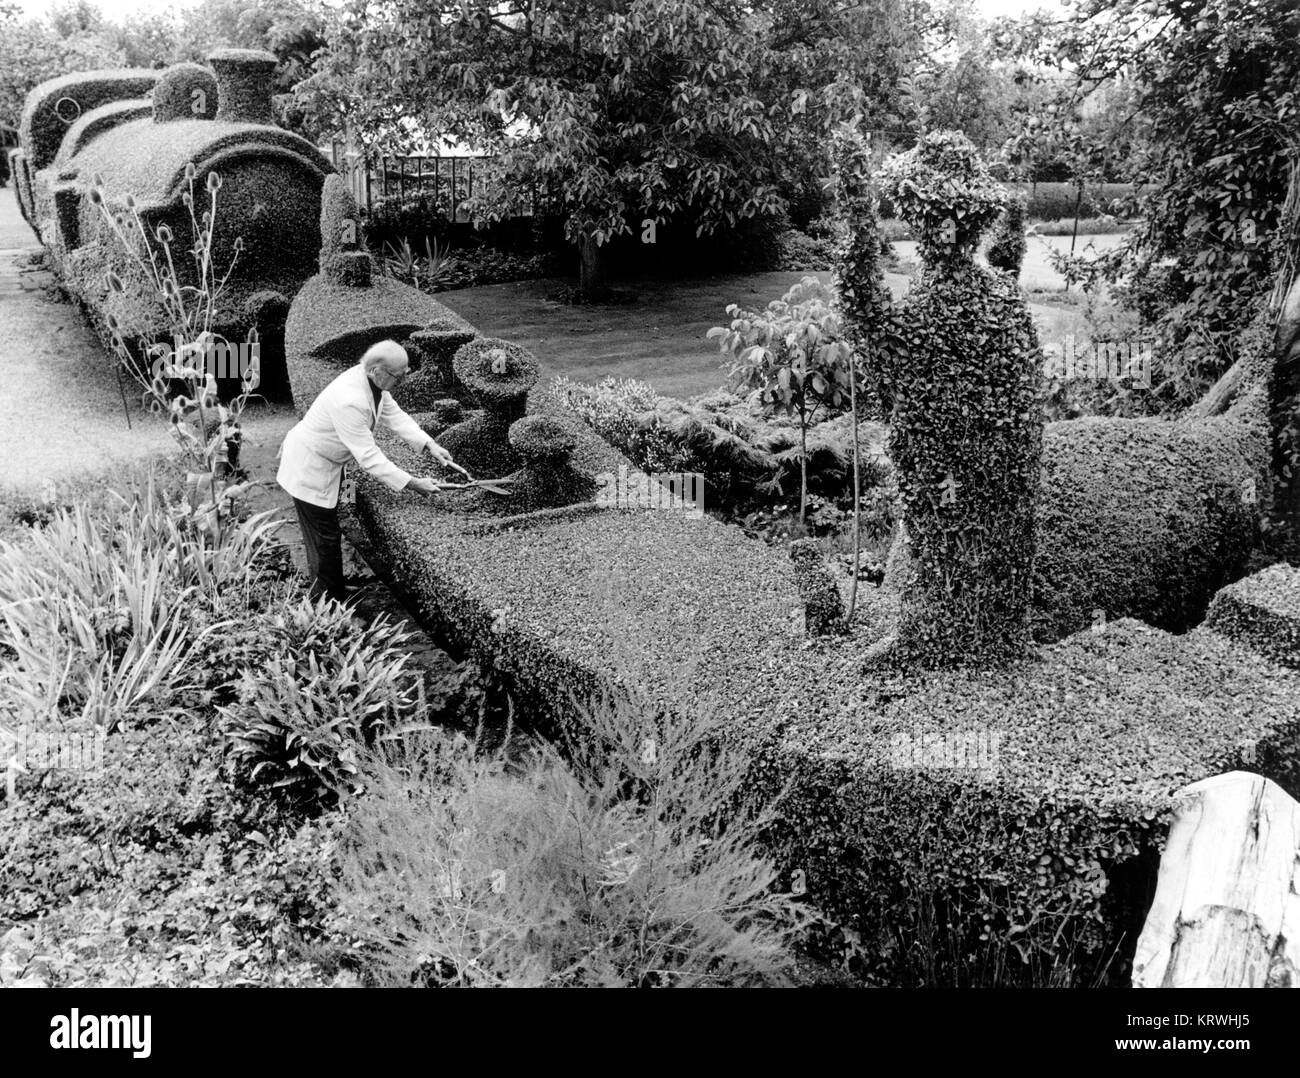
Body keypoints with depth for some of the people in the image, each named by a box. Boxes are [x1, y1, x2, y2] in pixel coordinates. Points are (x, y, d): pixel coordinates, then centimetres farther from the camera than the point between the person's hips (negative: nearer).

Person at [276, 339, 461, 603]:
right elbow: (368, 456, -35)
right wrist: (412, 484, -32)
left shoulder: (373, 381, -11)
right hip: (309, 471, -9)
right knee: (326, 539, 1)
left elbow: (393, 414, 0)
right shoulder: (350, 401, -38)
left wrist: (429, 445, -10)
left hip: (326, 462, 9)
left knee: (324, 535, 23)